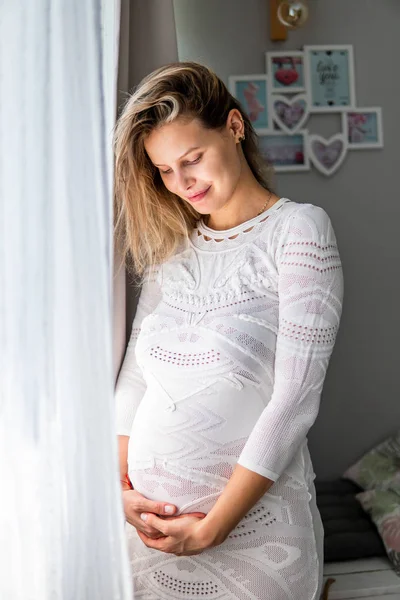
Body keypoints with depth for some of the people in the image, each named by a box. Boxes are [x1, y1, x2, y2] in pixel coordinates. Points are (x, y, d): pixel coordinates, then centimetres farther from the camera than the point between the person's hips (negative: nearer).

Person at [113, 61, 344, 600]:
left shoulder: (298, 228, -8)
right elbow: (135, 374, 7)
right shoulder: (170, 248, 9)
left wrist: (212, 527, -15)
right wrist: (118, 486, -7)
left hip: (250, 518, -4)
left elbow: (295, 397, -15)